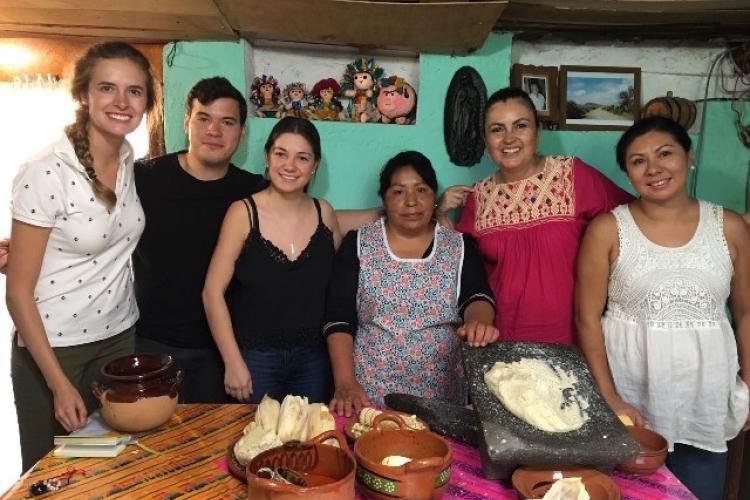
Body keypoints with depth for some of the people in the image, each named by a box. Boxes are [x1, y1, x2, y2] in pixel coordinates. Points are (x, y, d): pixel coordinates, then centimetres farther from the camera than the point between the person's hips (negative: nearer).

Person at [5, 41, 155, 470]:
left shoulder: (129, 159, -2)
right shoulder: (45, 174, -19)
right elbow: (19, 293, -15)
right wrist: (60, 384, -16)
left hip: (119, 337, 5)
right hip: (52, 347, -5)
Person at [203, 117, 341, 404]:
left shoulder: (324, 213, -1)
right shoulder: (243, 213, -10)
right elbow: (213, 291, -10)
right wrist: (233, 362, -11)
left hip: (313, 360, 3)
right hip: (255, 358, -3)